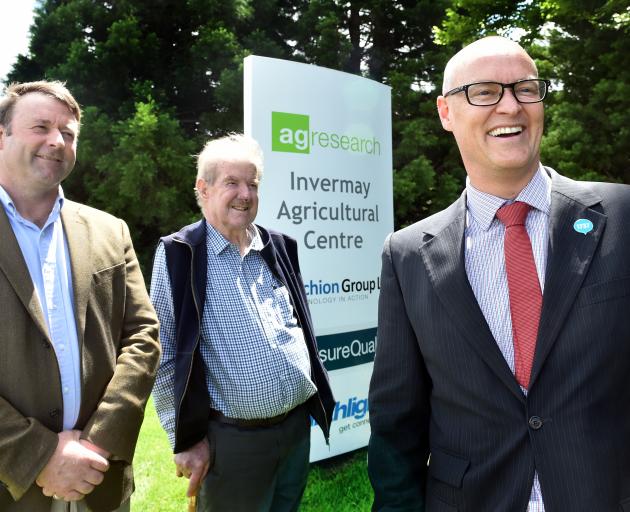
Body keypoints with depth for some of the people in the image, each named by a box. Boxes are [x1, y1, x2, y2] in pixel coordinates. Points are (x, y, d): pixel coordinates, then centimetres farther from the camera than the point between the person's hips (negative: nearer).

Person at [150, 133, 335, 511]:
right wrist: (186, 439, -8)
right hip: (232, 440, -5)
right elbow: (163, 357, -9)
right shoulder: (179, 254, -9)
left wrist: (316, 397, 13)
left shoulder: (281, 248, 5)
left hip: (298, 427, 5)